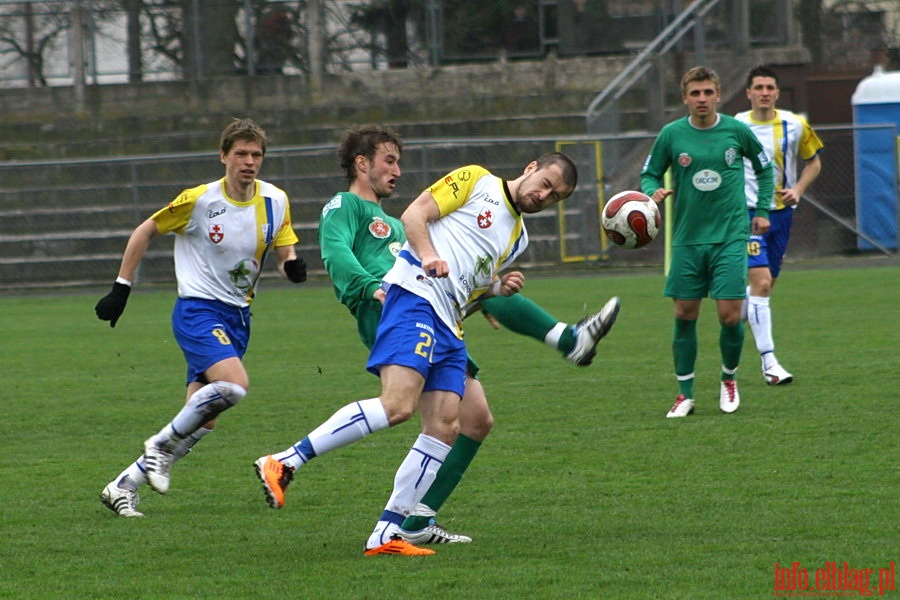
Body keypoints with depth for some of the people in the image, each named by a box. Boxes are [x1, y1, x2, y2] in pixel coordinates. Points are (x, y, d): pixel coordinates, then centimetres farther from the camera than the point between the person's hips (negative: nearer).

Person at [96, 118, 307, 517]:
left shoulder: (275, 202, 2)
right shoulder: (200, 200, -11)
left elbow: (285, 254, 9)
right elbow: (145, 232, 1)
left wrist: (293, 266, -17)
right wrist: (121, 289, 0)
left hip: (237, 317, 6)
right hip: (197, 309, -6)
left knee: (203, 420, 1)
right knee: (234, 384, -29)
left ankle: (123, 487, 12)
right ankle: (162, 446, -9)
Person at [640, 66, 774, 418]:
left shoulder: (737, 131, -2)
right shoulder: (672, 135, -2)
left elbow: (764, 167, 16)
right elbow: (650, 174, 8)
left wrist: (763, 211, 11)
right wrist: (653, 193, -14)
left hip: (730, 236, -1)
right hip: (687, 239, 1)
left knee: (730, 315, -8)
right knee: (684, 315, 1)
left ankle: (729, 379, 17)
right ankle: (685, 394, 12)